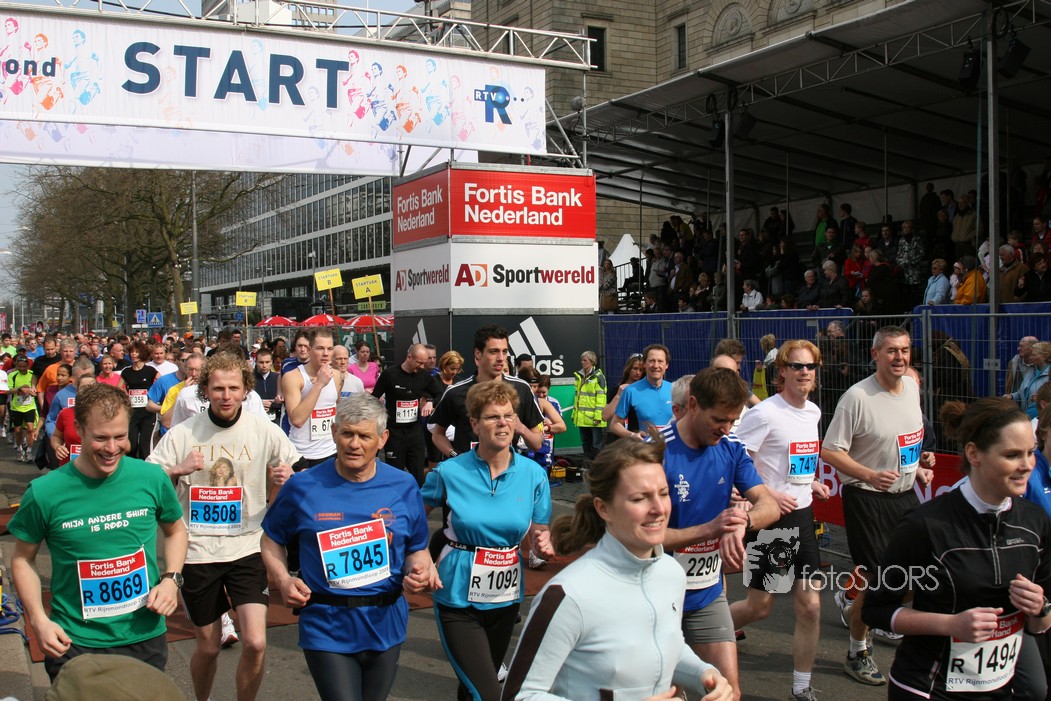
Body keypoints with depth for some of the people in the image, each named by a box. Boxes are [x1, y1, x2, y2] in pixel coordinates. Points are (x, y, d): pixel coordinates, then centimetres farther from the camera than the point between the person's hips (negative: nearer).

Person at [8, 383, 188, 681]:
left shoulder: (151, 478, -7)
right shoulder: (44, 493, -12)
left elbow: (175, 530, 10)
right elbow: (23, 559, 1)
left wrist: (171, 579, -6)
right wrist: (38, 620, -10)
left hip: (145, 637, 2)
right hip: (75, 644, -2)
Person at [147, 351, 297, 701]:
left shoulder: (265, 431, -4)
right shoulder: (182, 434, -3)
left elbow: (288, 485, 8)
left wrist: (286, 480, -16)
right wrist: (177, 470, -20)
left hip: (248, 548, 0)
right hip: (198, 551, 1)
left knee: (255, 643, -12)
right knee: (208, 646, 12)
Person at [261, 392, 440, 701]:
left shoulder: (404, 487, -2)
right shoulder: (303, 488, -6)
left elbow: (417, 549, 8)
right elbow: (272, 540, 8)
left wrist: (419, 570, -14)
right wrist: (283, 579, -10)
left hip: (385, 626, 3)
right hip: (327, 629, -3)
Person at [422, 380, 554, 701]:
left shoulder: (533, 474, -5)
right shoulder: (450, 472, -10)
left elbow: (538, 536, 4)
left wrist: (544, 545, -18)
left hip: (506, 597, 4)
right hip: (458, 598, -3)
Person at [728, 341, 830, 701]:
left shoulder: (813, 411, 9)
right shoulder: (764, 413, -16)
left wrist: (811, 483, 10)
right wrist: (769, 495, -22)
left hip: (803, 516, 7)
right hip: (770, 519, -7)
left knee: (810, 606, 6)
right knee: (759, 606, 4)